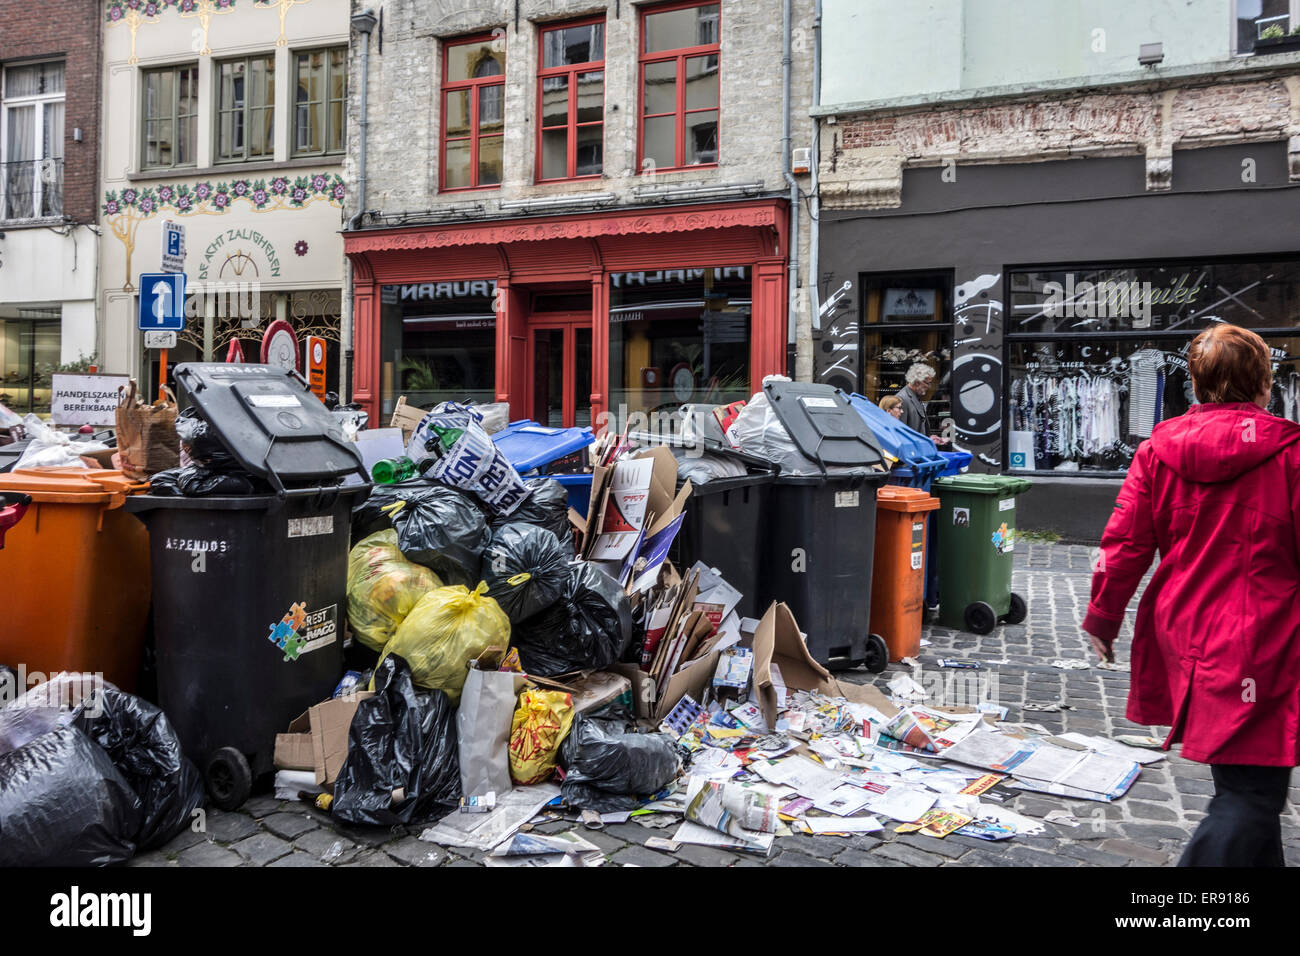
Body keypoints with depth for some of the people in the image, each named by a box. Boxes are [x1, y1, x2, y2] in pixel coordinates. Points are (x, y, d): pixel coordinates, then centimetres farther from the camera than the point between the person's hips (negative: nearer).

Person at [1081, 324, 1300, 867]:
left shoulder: (1158, 450, 0)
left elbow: (1123, 545, 0)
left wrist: (1102, 619, 10)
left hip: (1185, 638, 6)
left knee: (1241, 776, 24)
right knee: (1251, 793, -1)